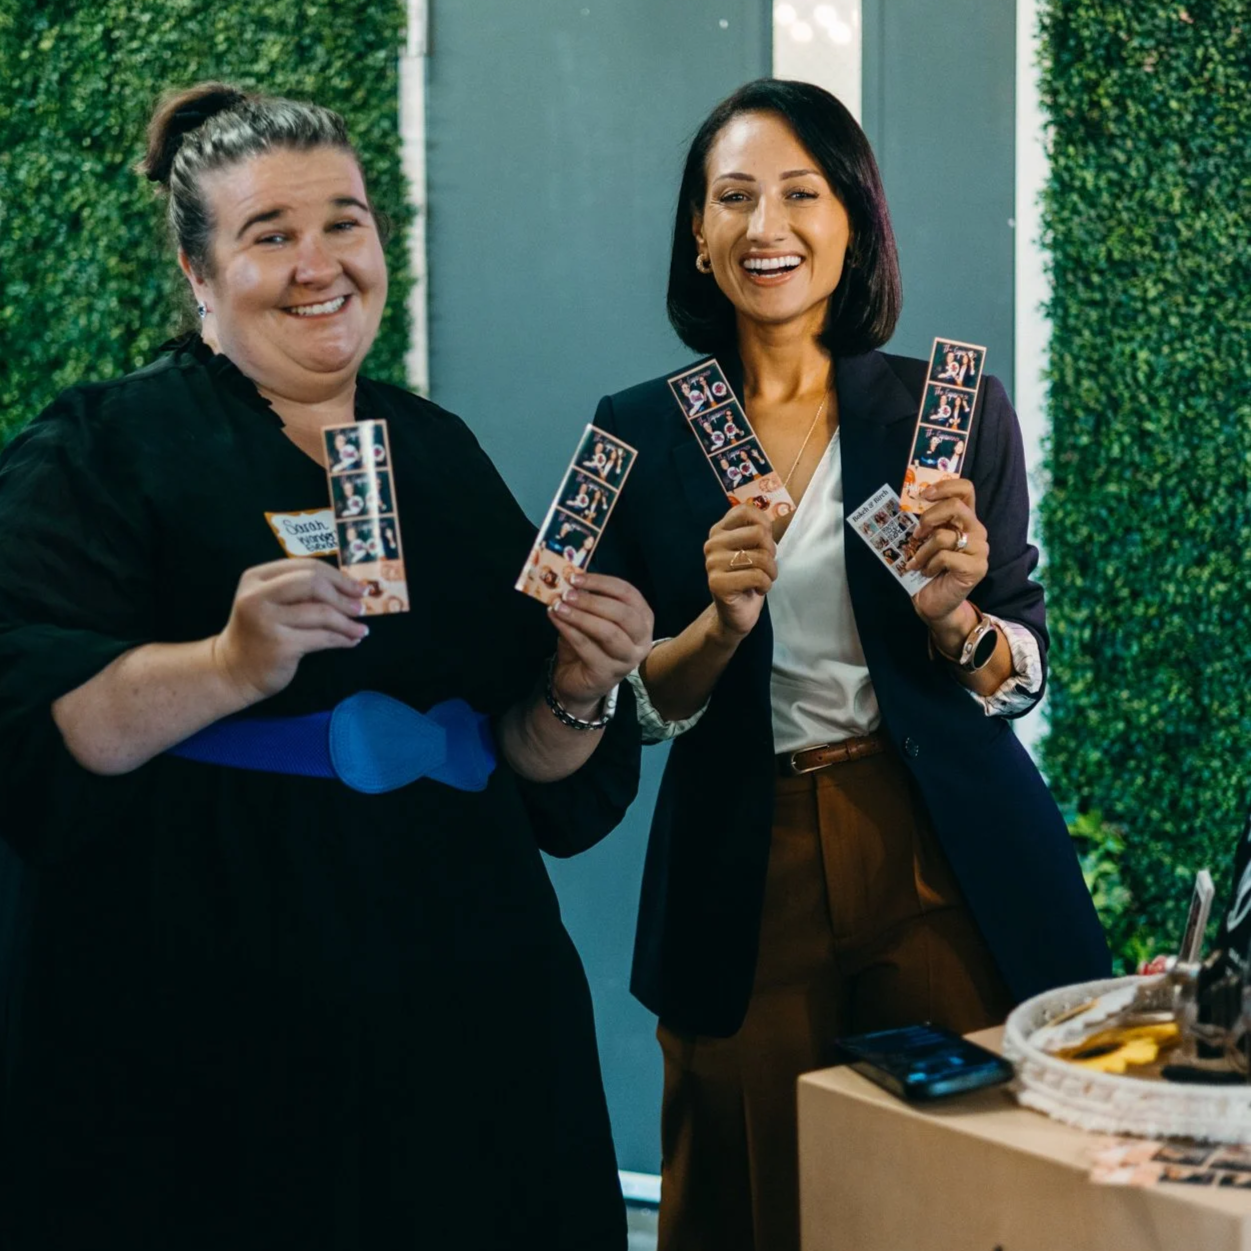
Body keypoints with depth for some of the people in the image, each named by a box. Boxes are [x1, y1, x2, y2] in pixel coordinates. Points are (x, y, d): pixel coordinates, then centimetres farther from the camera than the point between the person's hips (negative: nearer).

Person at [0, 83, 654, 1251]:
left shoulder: (440, 453, 13)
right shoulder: (102, 448, -2)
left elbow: (534, 766, 12)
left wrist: (579, 692, -8)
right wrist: (228, 667, -30)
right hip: (207, 1032, -4)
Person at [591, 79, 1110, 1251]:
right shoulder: (639, 433, 2)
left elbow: (1023, 675, 4)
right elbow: (625, 704, 1)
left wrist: (953, 622, -16)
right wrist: (721, 627, -17)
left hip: (946, 862, 0)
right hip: (743, 878, 0)